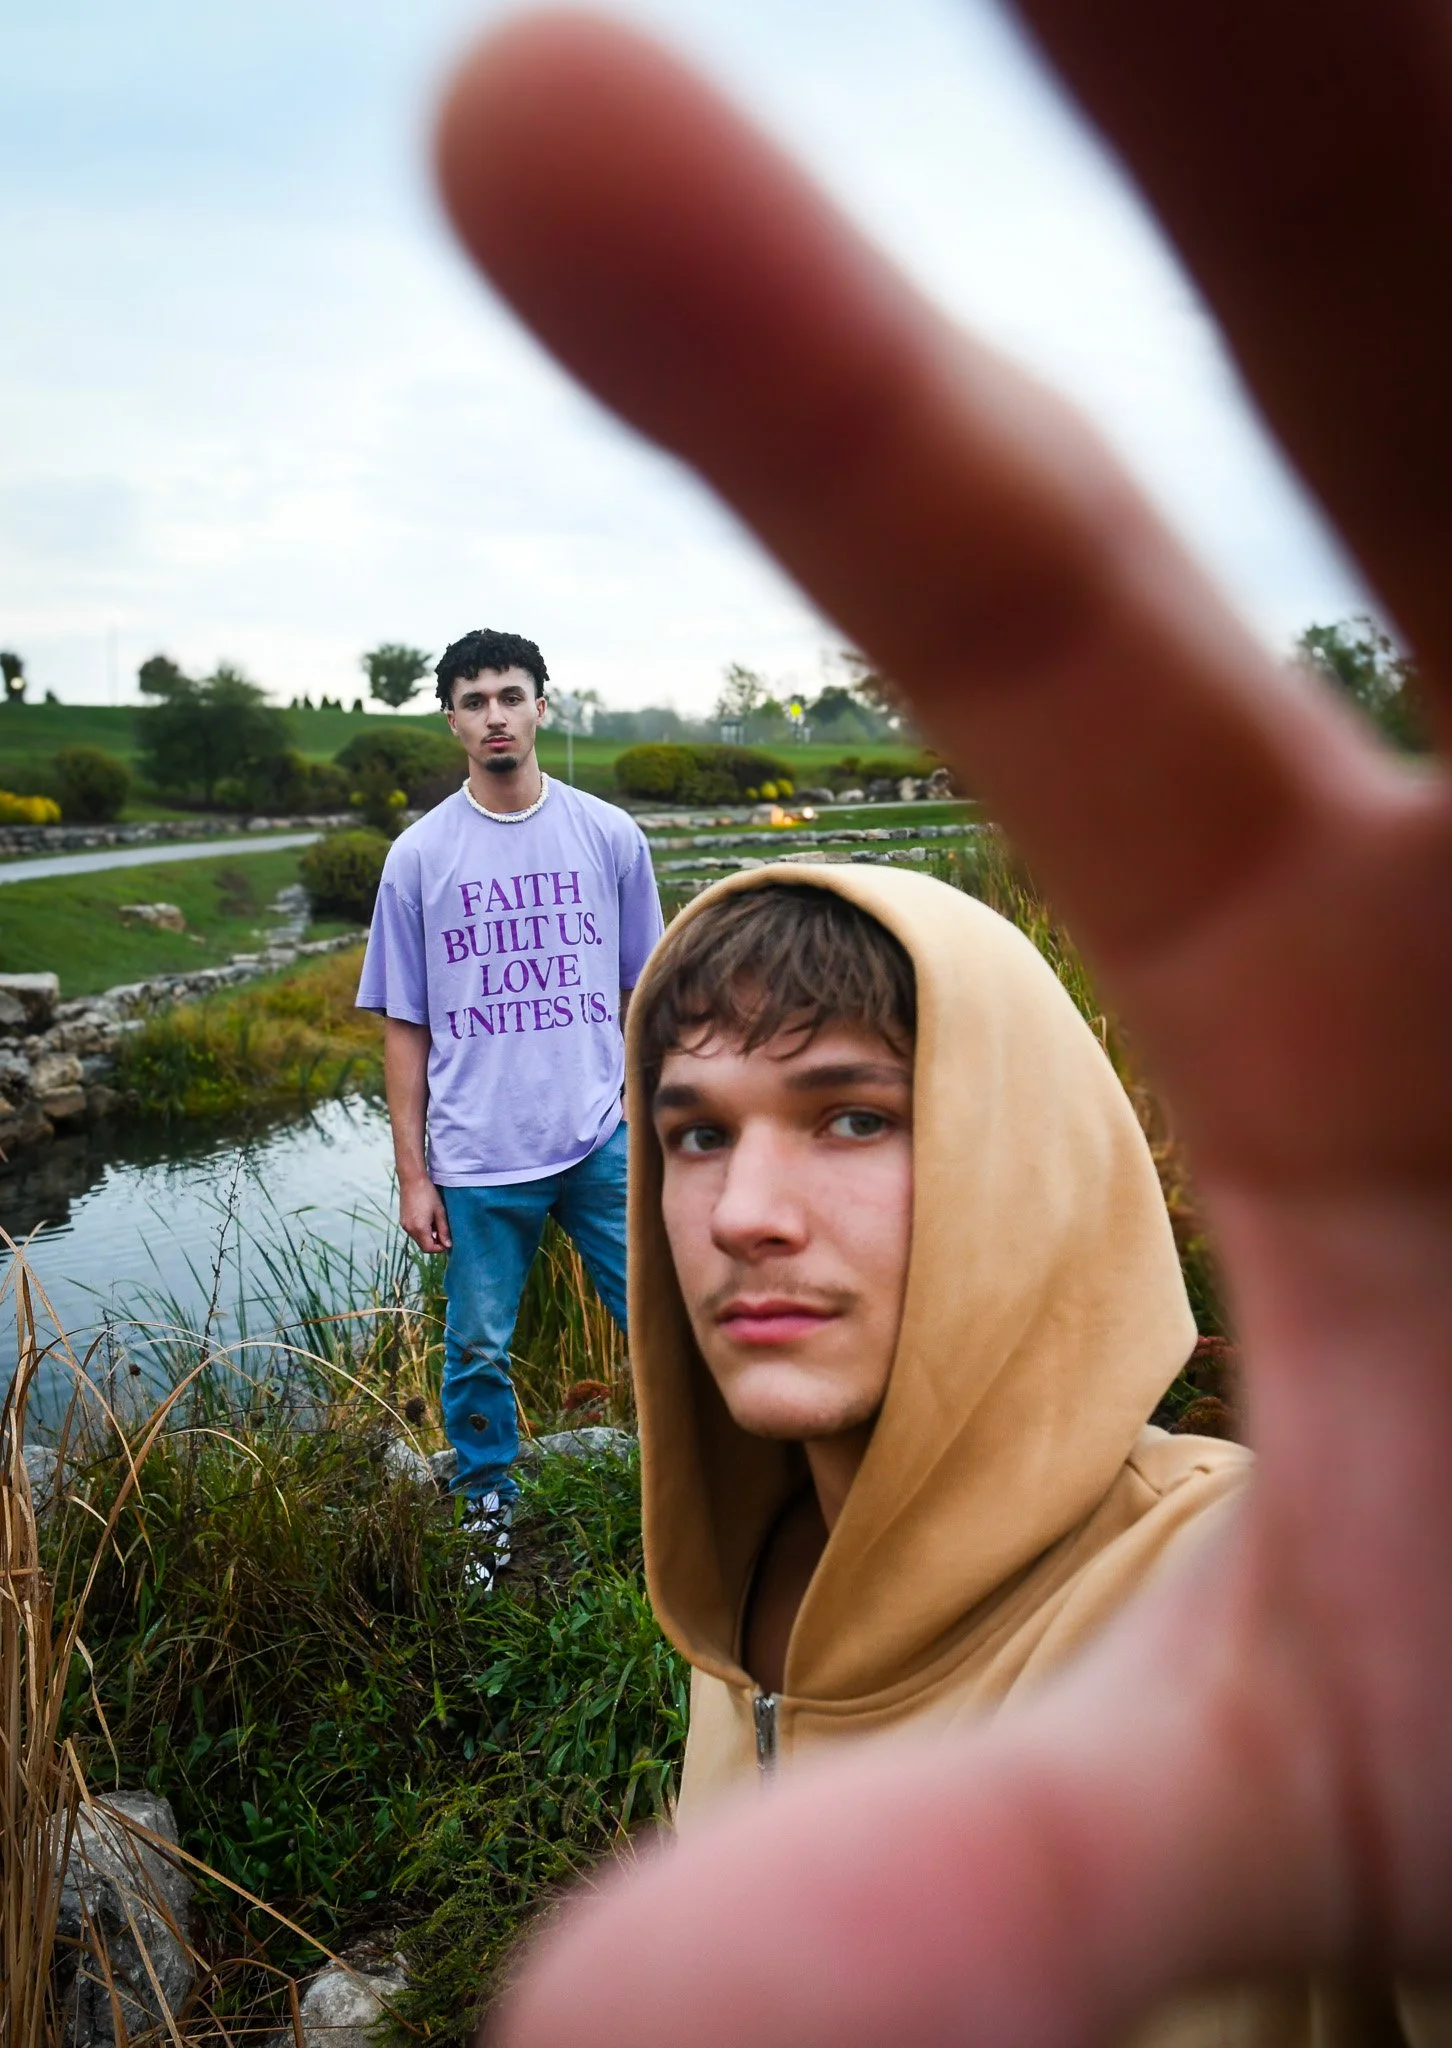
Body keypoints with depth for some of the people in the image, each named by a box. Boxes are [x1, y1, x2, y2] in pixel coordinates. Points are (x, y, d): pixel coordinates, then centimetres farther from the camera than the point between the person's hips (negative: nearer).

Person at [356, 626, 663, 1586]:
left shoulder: (610, 835, 3)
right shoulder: (419, 856, 1)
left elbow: (641, 994, 9)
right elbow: (406, 1029, 3)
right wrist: (412, 1174, 1)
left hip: (602, 1142, 1)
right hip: (478, 1158, 0)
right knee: (477, 1355, 10)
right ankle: (490, 1518, 31)